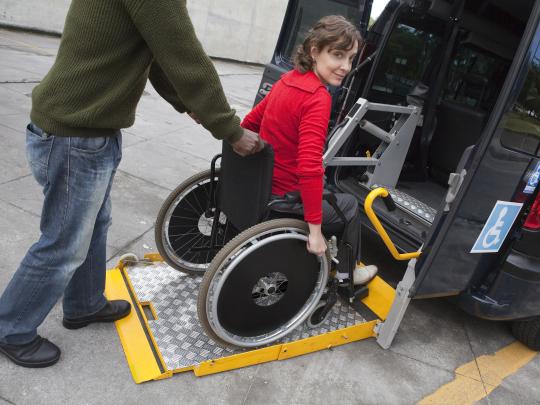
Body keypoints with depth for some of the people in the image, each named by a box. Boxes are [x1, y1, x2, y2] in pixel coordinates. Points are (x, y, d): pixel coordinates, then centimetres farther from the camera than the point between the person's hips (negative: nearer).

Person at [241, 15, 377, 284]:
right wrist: (315, 229, -24)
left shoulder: (289, 80, 1)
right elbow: (310, 167, -31)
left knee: (325, 184, 34)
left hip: (260, 182, 8)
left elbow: (249, 123, 9)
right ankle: (346, 274, 37)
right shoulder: (318, 98, -24)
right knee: (349, 206, 18)